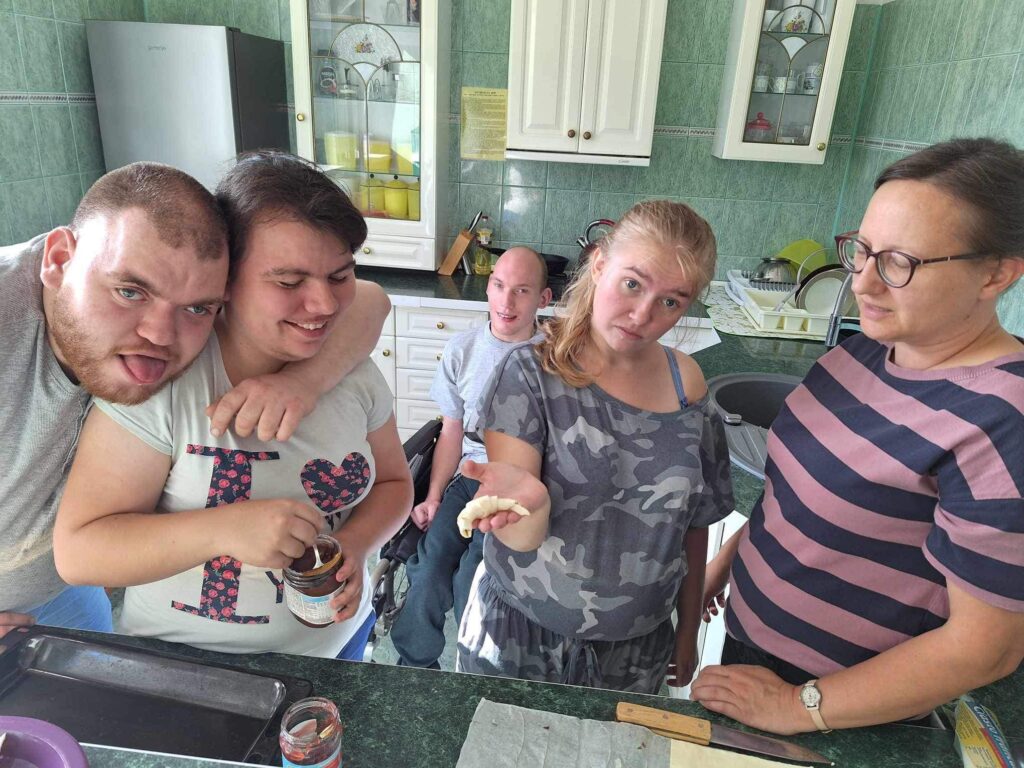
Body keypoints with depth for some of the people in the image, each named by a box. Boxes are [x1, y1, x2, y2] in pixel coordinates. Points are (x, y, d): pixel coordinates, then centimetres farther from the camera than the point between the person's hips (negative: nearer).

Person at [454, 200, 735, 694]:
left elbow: (694, 524, 4)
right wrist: (531, 498, -40)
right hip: (522, 635, -2)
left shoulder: (687, 385, -6)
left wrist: (688, 629, 11)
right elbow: (522, 540, -19)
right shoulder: (532, 373, -17)